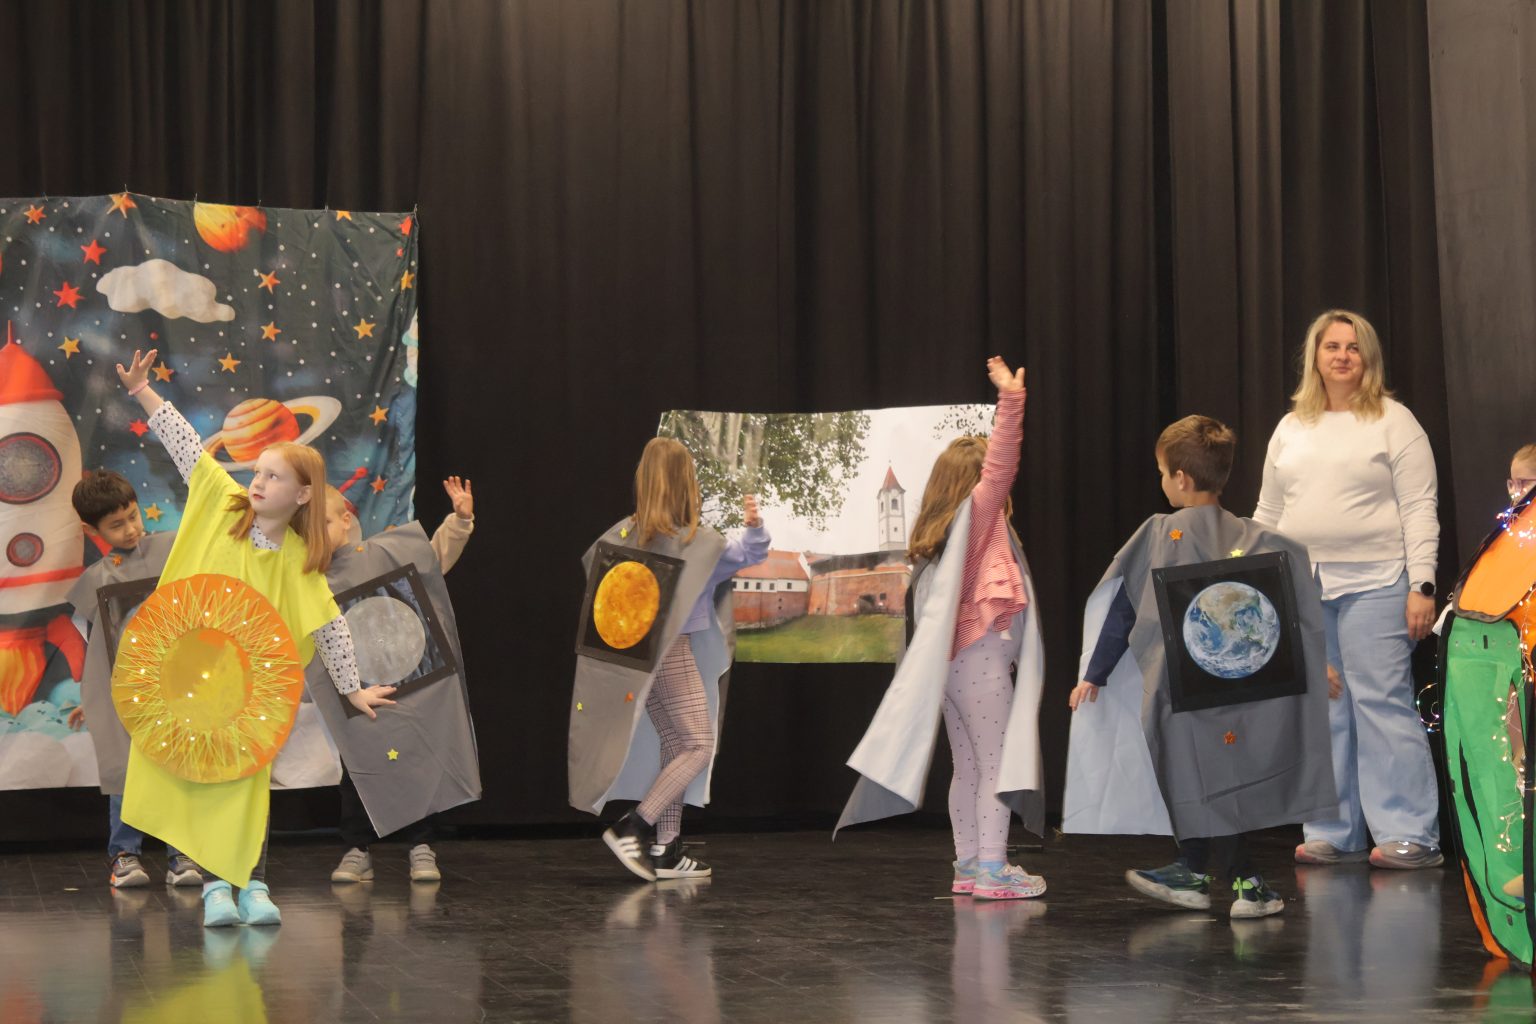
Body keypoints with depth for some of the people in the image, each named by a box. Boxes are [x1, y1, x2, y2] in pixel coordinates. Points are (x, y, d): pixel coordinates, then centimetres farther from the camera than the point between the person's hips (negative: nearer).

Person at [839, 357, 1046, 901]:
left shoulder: (938, 536, 14)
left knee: (967, 767, 12)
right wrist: (1010, 402, -31)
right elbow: (1000, 466, -23)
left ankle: (968, 865, 15)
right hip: (982, 656, -9)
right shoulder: (976, 514, -8)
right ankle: (991, 870, -9)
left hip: (954, 659, 9)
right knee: (996, 764, -6)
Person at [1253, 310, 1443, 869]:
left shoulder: (1393, 421, 1)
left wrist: (1422, 586, -12)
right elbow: (1268, 514, 19)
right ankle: (1335, 833, 12)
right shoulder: (1291, 427, 16)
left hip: (1373, 584, -5)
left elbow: (1419, 510, -4)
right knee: (1322, 712, 6)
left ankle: (1409, 834, -6)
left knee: (1382, 703, -9)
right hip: (1300, 587, 5)